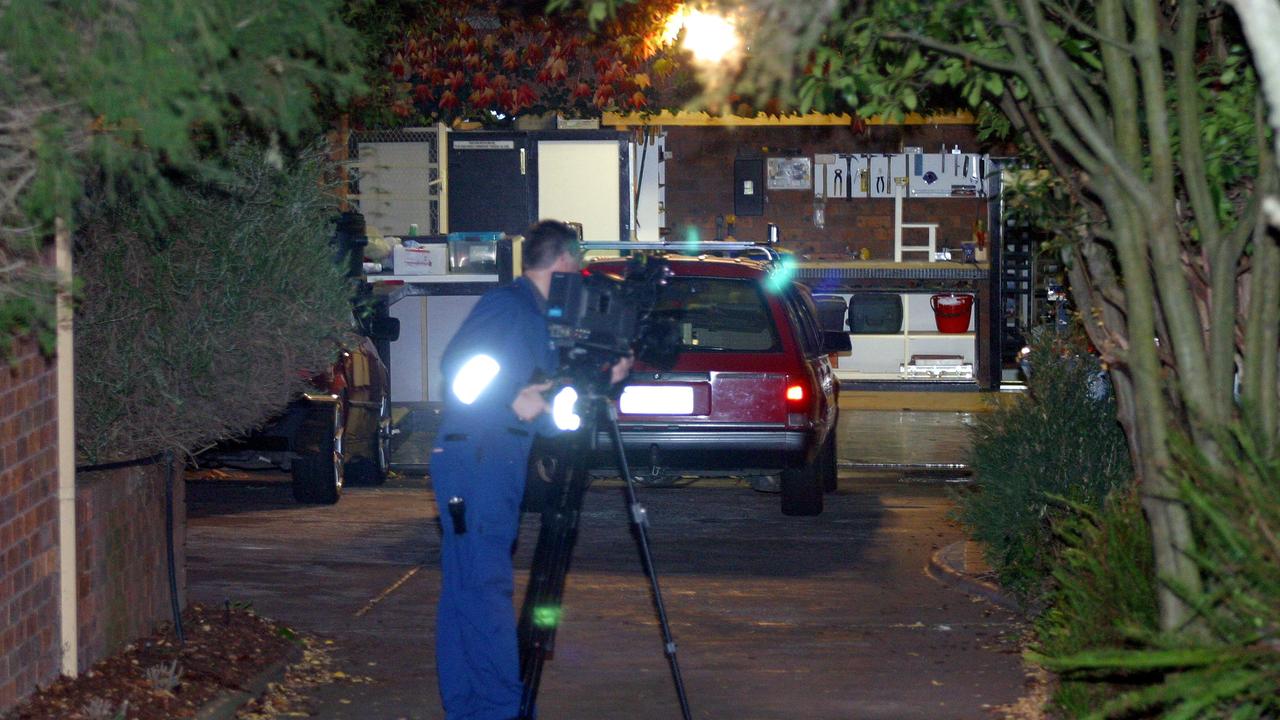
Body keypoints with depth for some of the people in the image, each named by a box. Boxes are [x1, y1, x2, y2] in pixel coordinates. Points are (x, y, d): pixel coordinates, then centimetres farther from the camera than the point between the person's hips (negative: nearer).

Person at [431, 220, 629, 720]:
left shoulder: (537, 317, 20)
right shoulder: (505, 305, -8)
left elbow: (546, 408, 20)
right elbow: (457, 371, -16)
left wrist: (600, 380, 10)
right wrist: (512, 405, -19)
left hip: (501, 465, 10)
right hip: (474, 459, -10)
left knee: (466, 587, 11)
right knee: (485, 585, -9)